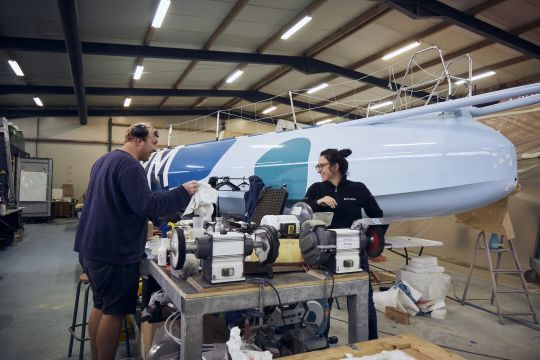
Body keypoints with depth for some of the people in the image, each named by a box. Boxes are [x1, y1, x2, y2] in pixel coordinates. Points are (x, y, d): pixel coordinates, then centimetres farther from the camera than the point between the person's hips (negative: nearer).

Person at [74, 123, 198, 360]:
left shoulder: (104, 160, 14)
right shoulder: (129, 165, -19)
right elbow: (146, 206, -25)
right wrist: (182, 193, -19)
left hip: (93, 246, 10)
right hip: (115, 250, -10)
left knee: (101, 306, 19)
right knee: (114, 311, 3)